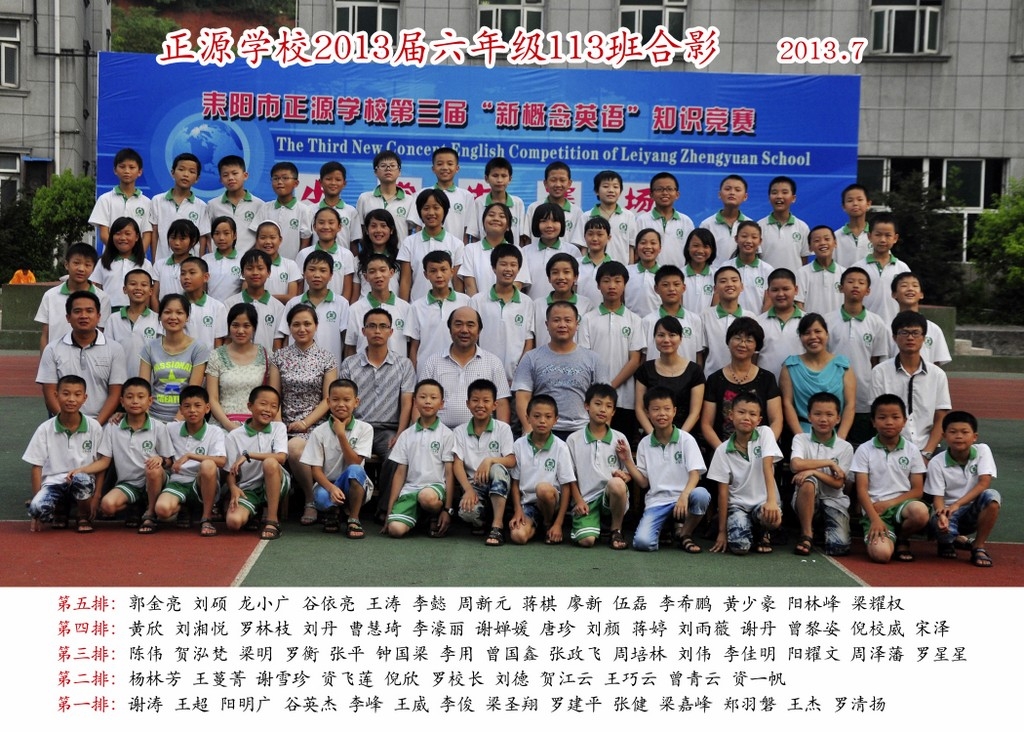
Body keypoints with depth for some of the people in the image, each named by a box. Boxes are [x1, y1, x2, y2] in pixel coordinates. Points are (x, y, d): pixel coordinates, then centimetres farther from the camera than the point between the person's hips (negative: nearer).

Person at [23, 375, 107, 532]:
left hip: (84, 480, -1)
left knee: (81, 479, -39)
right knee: (37, 508, -32)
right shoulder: (45, 429, -1)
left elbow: (104, 461, 2)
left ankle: (85, 518, -4)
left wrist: (81, 469, -18)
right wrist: (35, 507, -2)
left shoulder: (94, 427, -1)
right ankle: (59, 510, 9)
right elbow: (37, 467, 2)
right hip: (53, 482, 1)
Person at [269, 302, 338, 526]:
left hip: (315, 425, -2)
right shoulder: (279, 357, 12)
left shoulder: (327, 359, 6)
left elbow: (328, 400, 1)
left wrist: (305, 423, -11)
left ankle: (311, 500, -13)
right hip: (285, 425, 2)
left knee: (294, 447, -35)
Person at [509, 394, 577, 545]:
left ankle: (549, 525, -7)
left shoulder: (560, 447, -7)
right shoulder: (519, 445, 1)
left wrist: (558, 524, -11)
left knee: (543, 488, -37)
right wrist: (518, 510, -7)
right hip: (527, 502, 1)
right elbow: (515, 482, 7)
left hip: (551, 500, -1)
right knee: (518, 536, -28)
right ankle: (536, 525, 8)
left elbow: (566, 487, -6)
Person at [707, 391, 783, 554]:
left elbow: (767, 467, -19)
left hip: (762, 501, 1)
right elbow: (723, 492, -3)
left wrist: (772, 501, -36)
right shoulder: (722, 450, -4)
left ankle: (763, 534, 3)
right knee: (739, 546, -26)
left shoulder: (765, 433, -6)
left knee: (774, 518, -34)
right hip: (737, 504, 0)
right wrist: (722, 531, -5)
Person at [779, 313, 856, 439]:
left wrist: (840, 437, -7)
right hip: (802, 434, -1)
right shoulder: (791, 366, 9)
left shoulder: (842, 365, 11)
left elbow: (850, 404, 5)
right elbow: (787, 403, 2)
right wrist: (801, 437, -9)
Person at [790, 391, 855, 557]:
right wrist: (829, 463, -16)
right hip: (807, 499, -1)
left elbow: (838, 483, -7)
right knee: (808, 481, -37)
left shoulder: (845, 447, -1)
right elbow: (795, 465, -22)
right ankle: (807, 534, -19)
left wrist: (813, 470, -21)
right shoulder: (800, 439, -3)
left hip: (833, 499, 1)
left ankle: (824, 528, 19)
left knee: (839, 547, -19)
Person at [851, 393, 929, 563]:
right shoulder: (864, 450, 1)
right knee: (880, 554, -29)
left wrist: (888, 503, -9)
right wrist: (875, 518, -16)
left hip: (902, 504, 2)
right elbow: (862, 490, -3)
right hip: (874, 509, -2)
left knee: (920, 512, -36)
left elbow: (917, 490, 4)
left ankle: (902, 539, -1)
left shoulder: (912, 450, 6)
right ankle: (888, 538, 11)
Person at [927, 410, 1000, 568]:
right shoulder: (936, 463, -10)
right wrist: (942, 514, -34)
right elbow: (937, 497, -10)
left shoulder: (982, 450, -7)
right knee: (940, 525, -36)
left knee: (992, 496, -31)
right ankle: (949, 540, 8)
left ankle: (978, 547, -12)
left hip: (974, 511, 1)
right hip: (948, 511, -1)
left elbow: (984, 483, -16)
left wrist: (957, 504, -27)